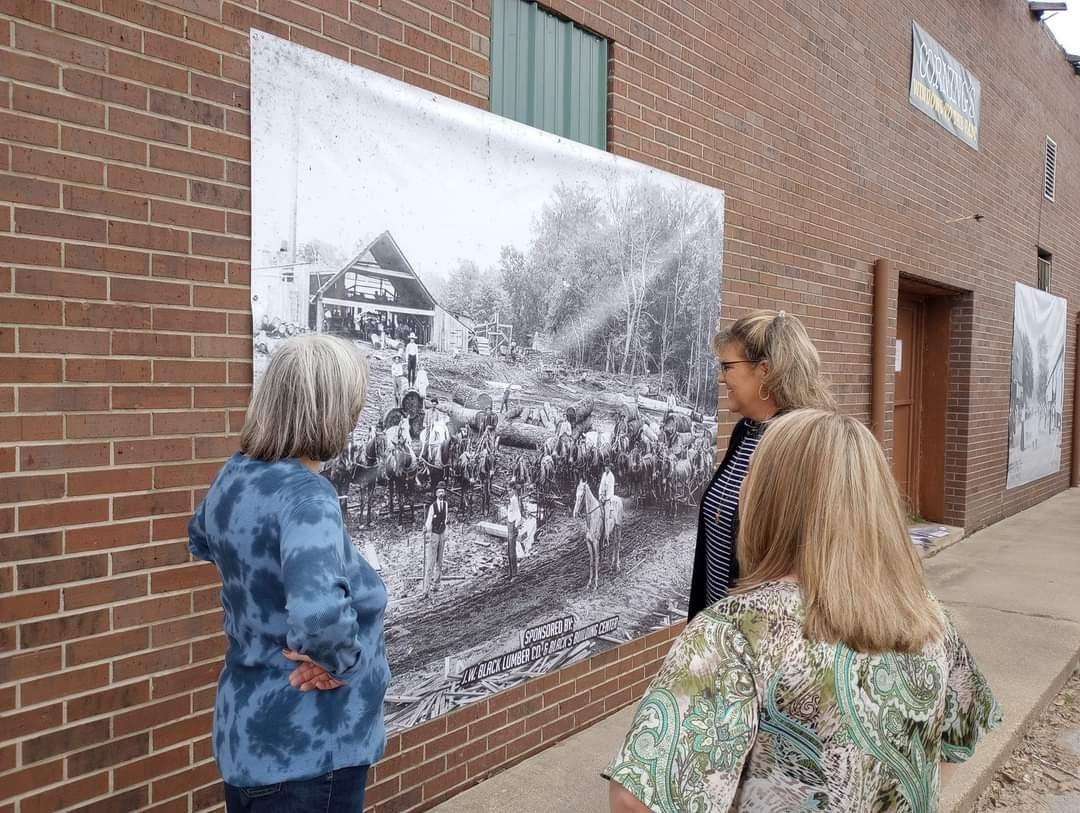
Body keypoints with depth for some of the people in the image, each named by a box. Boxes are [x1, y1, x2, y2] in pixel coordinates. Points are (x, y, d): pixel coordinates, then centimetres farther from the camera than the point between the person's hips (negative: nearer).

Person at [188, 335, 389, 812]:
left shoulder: (235, 473, -1)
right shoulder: (306, 496, -27)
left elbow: (201, 541, 21)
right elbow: (318, 614, -44)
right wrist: (343, 660, -25)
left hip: (245, 726, 8)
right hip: (305, 745, -8)